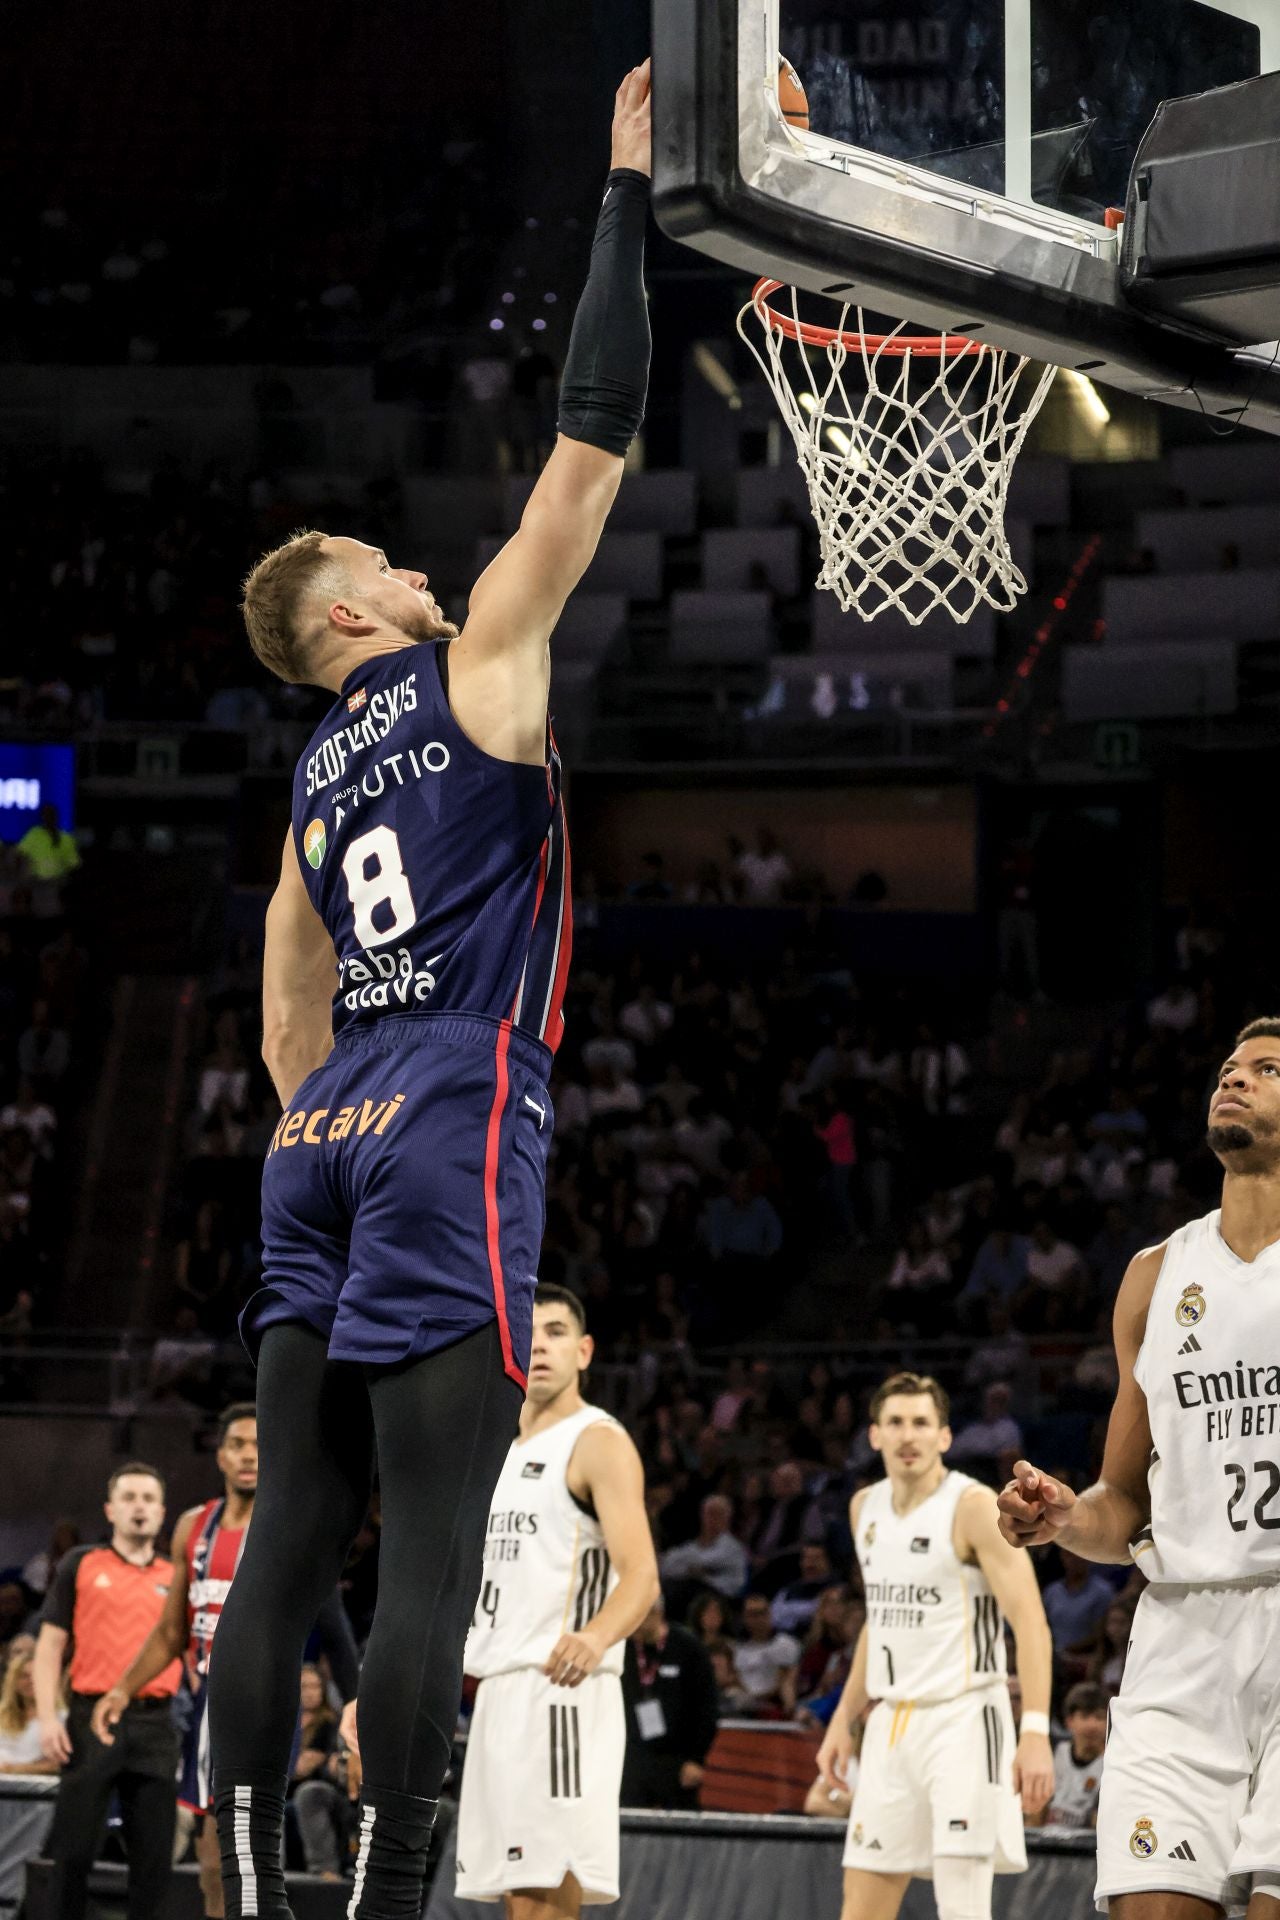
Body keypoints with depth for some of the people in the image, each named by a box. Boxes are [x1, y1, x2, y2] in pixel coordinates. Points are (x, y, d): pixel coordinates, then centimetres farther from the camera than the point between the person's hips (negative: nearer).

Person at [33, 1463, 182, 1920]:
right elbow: (50, 1644, 4)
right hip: (93, 1719, -2)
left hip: (155, 1725, 2)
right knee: (74, 1849, -4)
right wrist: (47, 1717, -7)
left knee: (154, 1856, 0)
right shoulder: (80, 1565, 7)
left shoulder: (177, 1578, 14)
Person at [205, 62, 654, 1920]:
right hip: (455, 1123, -8)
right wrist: (630, 194, 1)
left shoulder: (316, 787, 23)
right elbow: (594, 437, -2)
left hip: (322, 1142, 8)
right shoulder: (476, 663, 3)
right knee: (432, 1555, -11)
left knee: (292, 1542, 4)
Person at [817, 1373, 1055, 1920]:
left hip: (963, 1717, -7)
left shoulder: (974, 1506, -11)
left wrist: (1035, 1732, -26)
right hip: (892, 1724, 7)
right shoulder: (865, 1507, 11)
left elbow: (1030, 1623, -17)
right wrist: (844, 1718, 18)